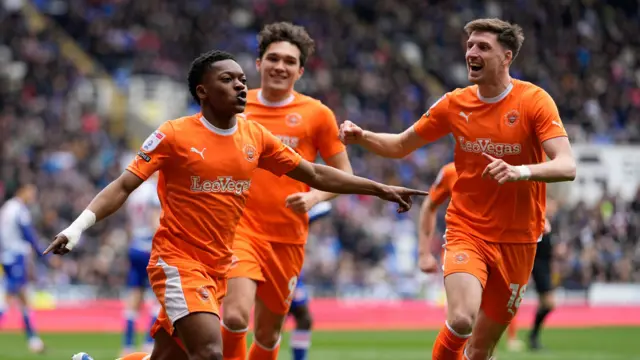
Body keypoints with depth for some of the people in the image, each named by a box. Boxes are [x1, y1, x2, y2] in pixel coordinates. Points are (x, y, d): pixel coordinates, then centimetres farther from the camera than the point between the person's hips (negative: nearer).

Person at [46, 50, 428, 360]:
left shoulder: (254, 135, 5)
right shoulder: (174, 135, -10)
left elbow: (316, 174, 12)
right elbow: (124, 186, -11)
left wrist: (380, 188, 10)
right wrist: (79, 226, -24)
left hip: (218, 266, 6)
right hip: (178, 261, -6)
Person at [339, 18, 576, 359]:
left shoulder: (535, 101, -9)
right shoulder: (455, 104, 0)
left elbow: (567, 167, -20)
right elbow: (400, 146, 13)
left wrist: (521, 171, -40)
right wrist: (361, 137, -7)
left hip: (517, 240, 0)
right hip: (467, 231, 1)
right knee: (461, 320, -27)